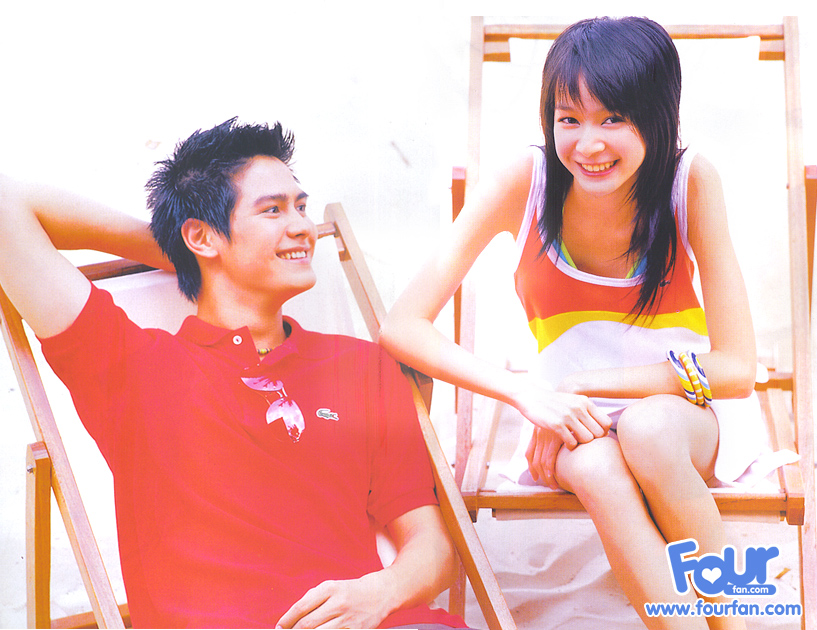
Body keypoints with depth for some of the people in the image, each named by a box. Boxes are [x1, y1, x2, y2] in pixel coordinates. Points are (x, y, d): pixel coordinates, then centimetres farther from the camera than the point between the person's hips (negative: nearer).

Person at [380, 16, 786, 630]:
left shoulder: (690, 178, -16)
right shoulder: (524, 182, -14)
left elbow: (736, 367, -15)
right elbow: (403, 326, -18)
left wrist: (583, 383, -23)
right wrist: (525, 390, -32)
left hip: (691, 410, 0)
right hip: (578, 421, 1)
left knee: (647, 429, -35)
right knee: (594, 466, -35)